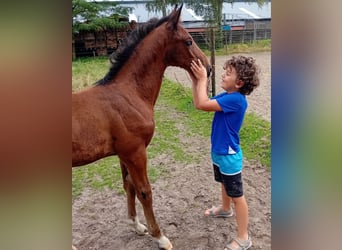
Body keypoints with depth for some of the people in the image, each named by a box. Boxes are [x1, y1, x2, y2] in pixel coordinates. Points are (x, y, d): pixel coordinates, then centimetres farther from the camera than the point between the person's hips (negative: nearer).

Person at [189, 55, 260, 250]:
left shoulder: (236, 99, -28)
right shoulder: (226, 96, 0)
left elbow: (201, 104, -33)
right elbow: (200, 103, 1)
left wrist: (203, 79, -24)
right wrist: (196, 80, -9)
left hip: (229, 155, -9)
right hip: (219, 151, 9)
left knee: (237, 195, 4)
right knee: (225, 184, 31)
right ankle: (225, 209, 58)